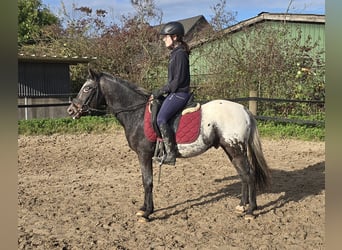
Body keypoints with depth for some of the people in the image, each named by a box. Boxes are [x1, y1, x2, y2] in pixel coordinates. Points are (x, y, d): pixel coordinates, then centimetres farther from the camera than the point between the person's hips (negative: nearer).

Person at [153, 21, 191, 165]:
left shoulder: (180, 54, -14)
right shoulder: (175, 53, 16)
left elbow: (177, 80, -19)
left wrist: (159, 92, -15)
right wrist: (161, 92, 13)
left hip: (179, 94, -11)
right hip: (175, 93, 11)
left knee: (161, 119, -23)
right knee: (159, 116, 15)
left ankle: (170, 155, -21)